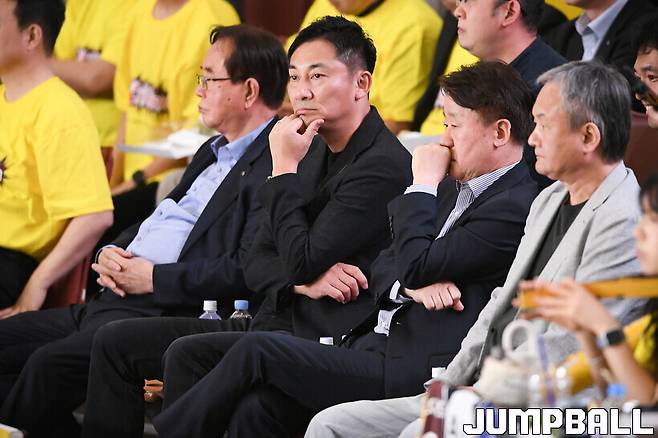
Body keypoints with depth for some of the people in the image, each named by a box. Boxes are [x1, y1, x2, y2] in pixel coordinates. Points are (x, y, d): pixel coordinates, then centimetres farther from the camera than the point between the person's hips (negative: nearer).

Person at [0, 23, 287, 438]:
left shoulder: (276, 166, -10)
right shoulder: (212, 153, 23)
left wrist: (154, 278, -14)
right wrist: (111, 254, 7)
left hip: (172, 309, -10)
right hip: (115, 299, 11)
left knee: (51, 363, -29)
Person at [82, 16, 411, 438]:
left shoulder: (383, 165, -13)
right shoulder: (315, 151, 16)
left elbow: (301, 263, -18)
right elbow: (257, 262, 14)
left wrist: (284, 169, -10)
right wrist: (304, 283, -8)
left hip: (320, 339, -10)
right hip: (274, 321, 10)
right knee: (117, 341, 5)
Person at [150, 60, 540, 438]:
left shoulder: (516, 206, -11)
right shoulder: (452, 189, 20)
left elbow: (414, 265, -16)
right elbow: (384, 267, 18)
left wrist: (423, 184, -4)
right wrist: (413, 286, -5)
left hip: (416, 371, -9)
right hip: (378, 345, 9)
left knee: (258, 350, -13)